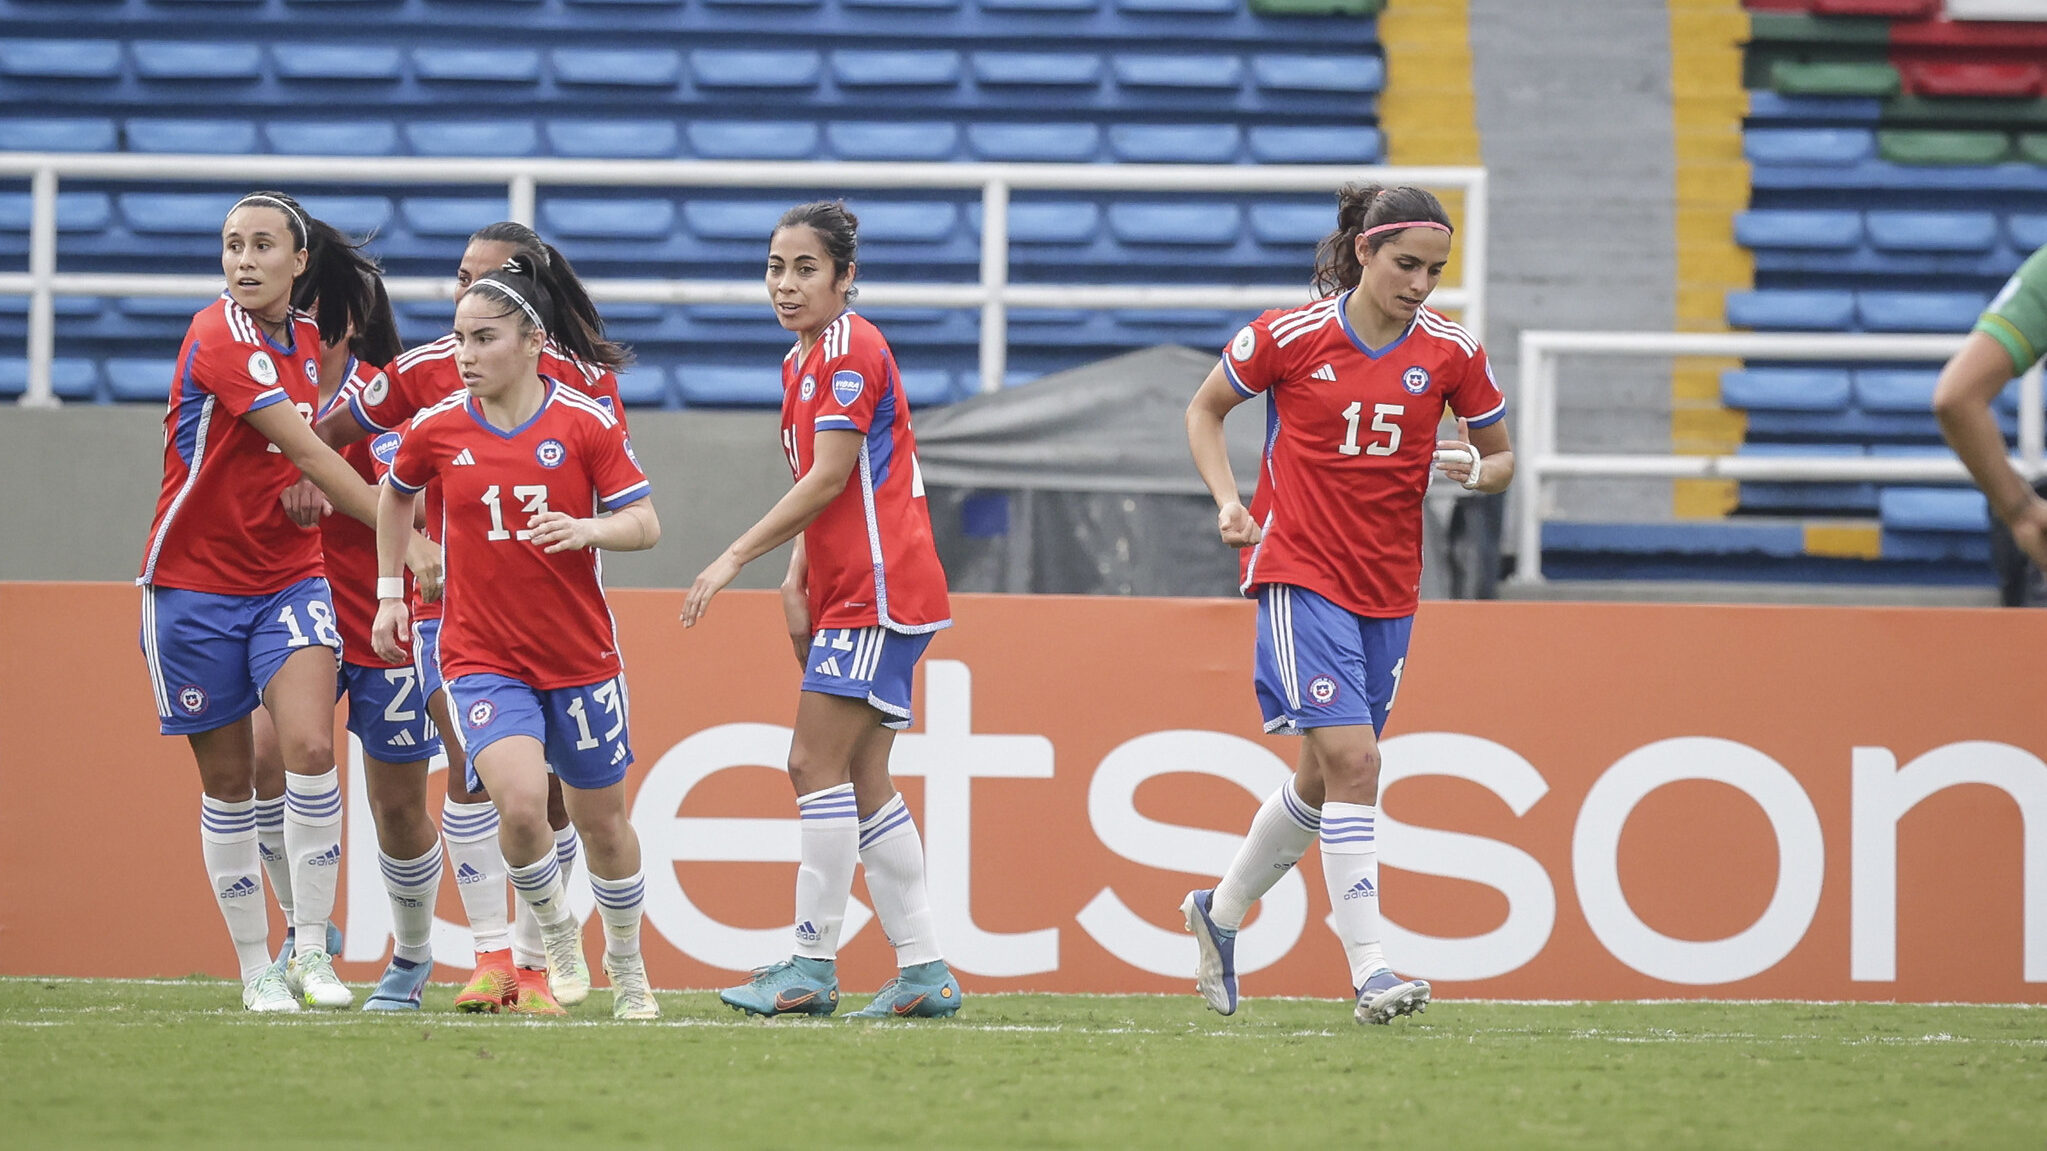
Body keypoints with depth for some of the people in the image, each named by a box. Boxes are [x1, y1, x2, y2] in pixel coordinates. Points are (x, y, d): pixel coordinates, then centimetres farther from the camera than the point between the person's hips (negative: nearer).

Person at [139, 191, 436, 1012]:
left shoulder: (305, 340, 5)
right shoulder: (221, 338, -16)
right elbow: (308, 453, -20)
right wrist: (402, 538, -20)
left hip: (288, 577, 4)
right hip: (195, 583, -4)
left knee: (309, 744, -17)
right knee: (228, 780, 4)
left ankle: (311, 948, -12)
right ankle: (255, 966, 14)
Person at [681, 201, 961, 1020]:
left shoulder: (850, 351, -12)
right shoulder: (802, 361, 17)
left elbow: (830, 478, -17)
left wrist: (735, 559, -16)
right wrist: (797, 579, 10)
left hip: (877, 591, -10)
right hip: (852, 590, 10)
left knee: (817, 764, -11)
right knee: (861, 783, 8)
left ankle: (813, 966, -9)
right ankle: (924, 972, 10)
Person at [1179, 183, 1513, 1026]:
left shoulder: (1452, 353, -1)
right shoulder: (1288, 337, -8)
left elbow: (1501, 458, 11)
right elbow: (1204, 410, 7)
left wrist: (1478, 472, -12)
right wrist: (1228, 500, -7)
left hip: (1388, 587, 5)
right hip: (1300, 570, -5)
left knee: (1324, 776, 14)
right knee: (1352, 758, -18)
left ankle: (1222, 911, 38)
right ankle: (1369, 970, -20)